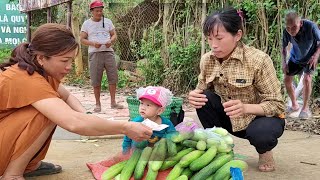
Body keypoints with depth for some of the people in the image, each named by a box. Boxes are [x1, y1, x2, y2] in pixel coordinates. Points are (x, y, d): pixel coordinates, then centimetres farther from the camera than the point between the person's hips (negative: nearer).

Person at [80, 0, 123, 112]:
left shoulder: (108, 21, 12)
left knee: (113, 78, 0)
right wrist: (93, 43, -15)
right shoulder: (87, 24, 5)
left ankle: (113, 102, 10)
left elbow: (114, 35, 13)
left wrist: (111, 41, -9)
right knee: (96, 80, -1)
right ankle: (98, 104, 10)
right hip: (95, 54, -2)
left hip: (108, 52, 2)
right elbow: (82, 39, 3)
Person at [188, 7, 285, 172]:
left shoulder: (258, 60, -26)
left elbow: (277, 104, -24)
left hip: (261, 117, -4)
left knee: (261, 132, -36)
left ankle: (264, 151, 2)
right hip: (229, 117, 4)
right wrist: (194, 95, -24)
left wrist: (245, 107, -42)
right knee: (204, 99, -21)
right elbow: (202, 91, 1)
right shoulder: (207, 60, -11)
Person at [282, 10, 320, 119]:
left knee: (307, 79, -18)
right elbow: (283, 47, -8)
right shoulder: (286, 32, -27)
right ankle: (294, 105, 26)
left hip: (310, 57, -3)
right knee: (287, 80, 3)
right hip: (295, 57, 3)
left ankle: (305, 108, 0)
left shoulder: (310, 26, -36)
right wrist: (284, 62, -19)